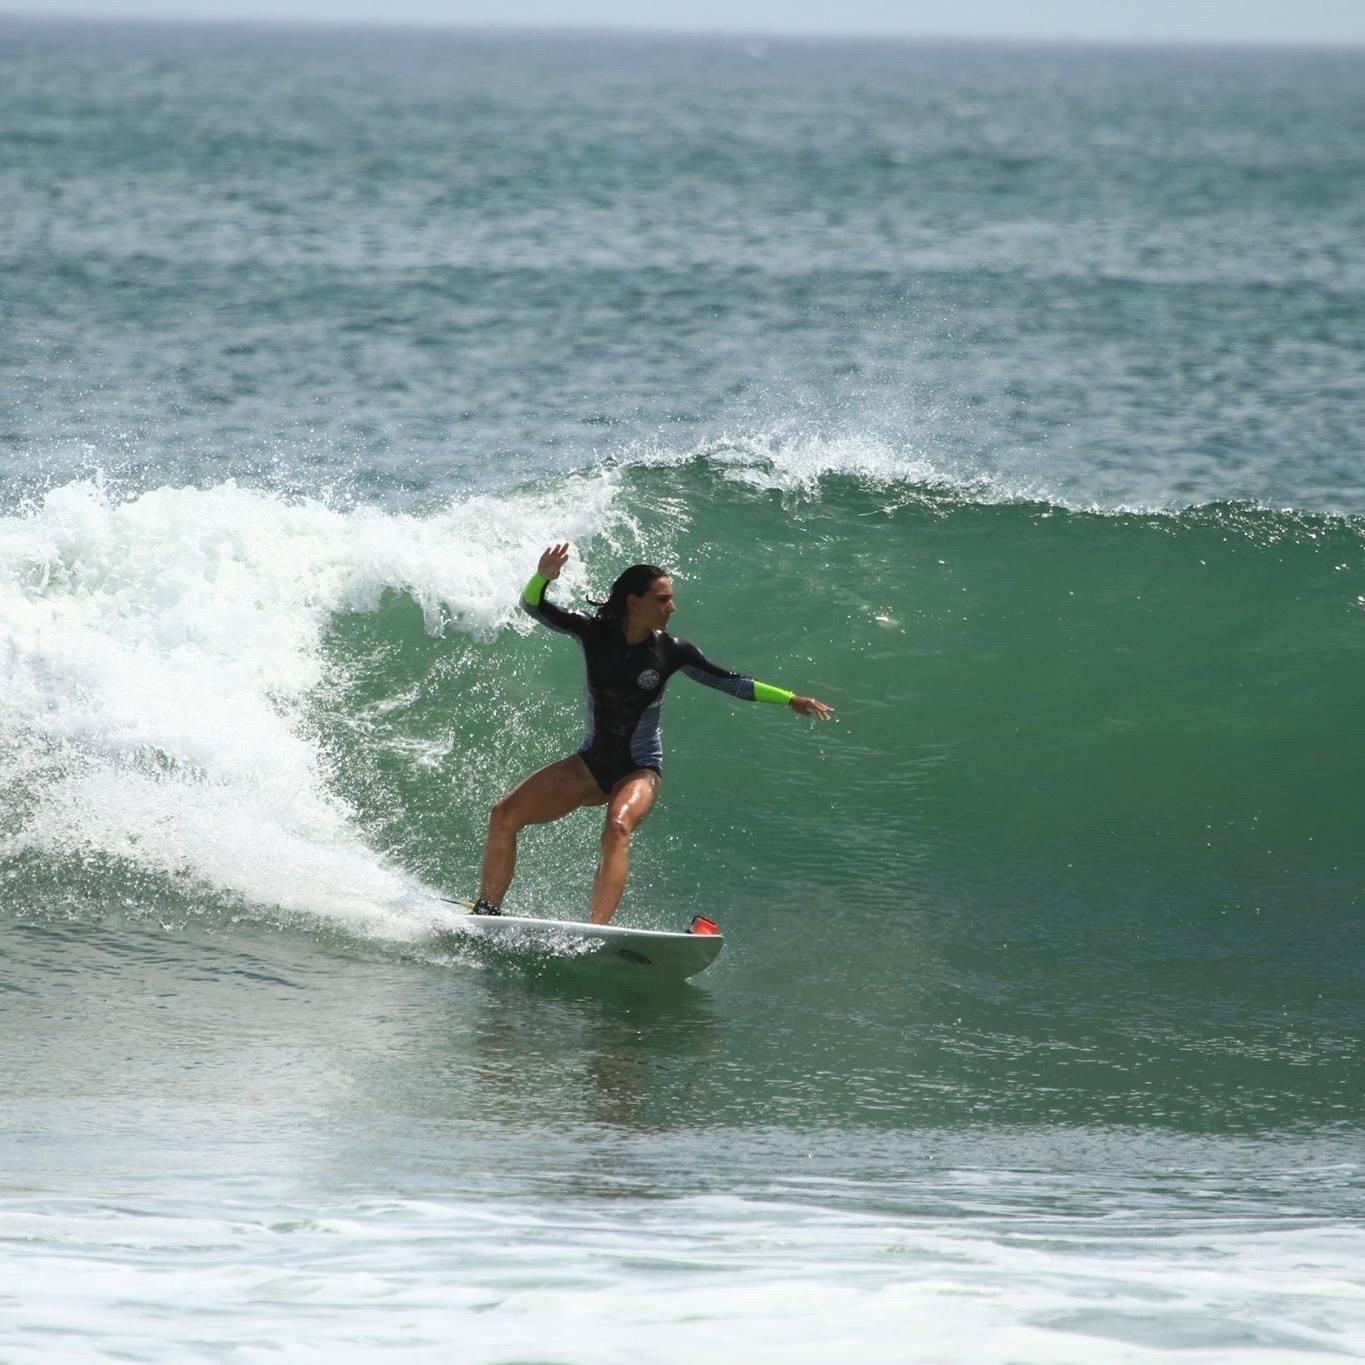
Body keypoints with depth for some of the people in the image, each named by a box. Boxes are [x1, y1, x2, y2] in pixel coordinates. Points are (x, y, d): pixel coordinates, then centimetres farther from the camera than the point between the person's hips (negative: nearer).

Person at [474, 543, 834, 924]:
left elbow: (729, 682, -1)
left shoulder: (670, 651, -7)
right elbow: (533, 607, -11)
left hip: (639, 770, -3)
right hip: (591, 764, 3)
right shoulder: (595, 633, -6)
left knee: (617, 829, -34)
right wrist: (542, 577, -33)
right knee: (504, 815, -8)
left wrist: (790, 700, -7)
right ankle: (487, 911, 6)